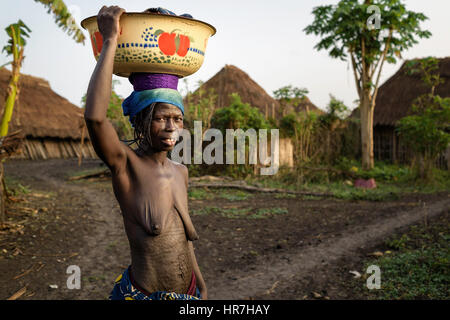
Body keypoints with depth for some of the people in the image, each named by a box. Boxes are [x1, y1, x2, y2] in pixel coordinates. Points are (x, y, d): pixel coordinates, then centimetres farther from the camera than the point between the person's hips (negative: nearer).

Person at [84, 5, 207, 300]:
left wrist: (201, 285, 16)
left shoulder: (180, 172, 2)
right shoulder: (126, 165, -16)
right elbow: (94, 116, -35)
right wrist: (110, 40, -30)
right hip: (141, 293, -5)